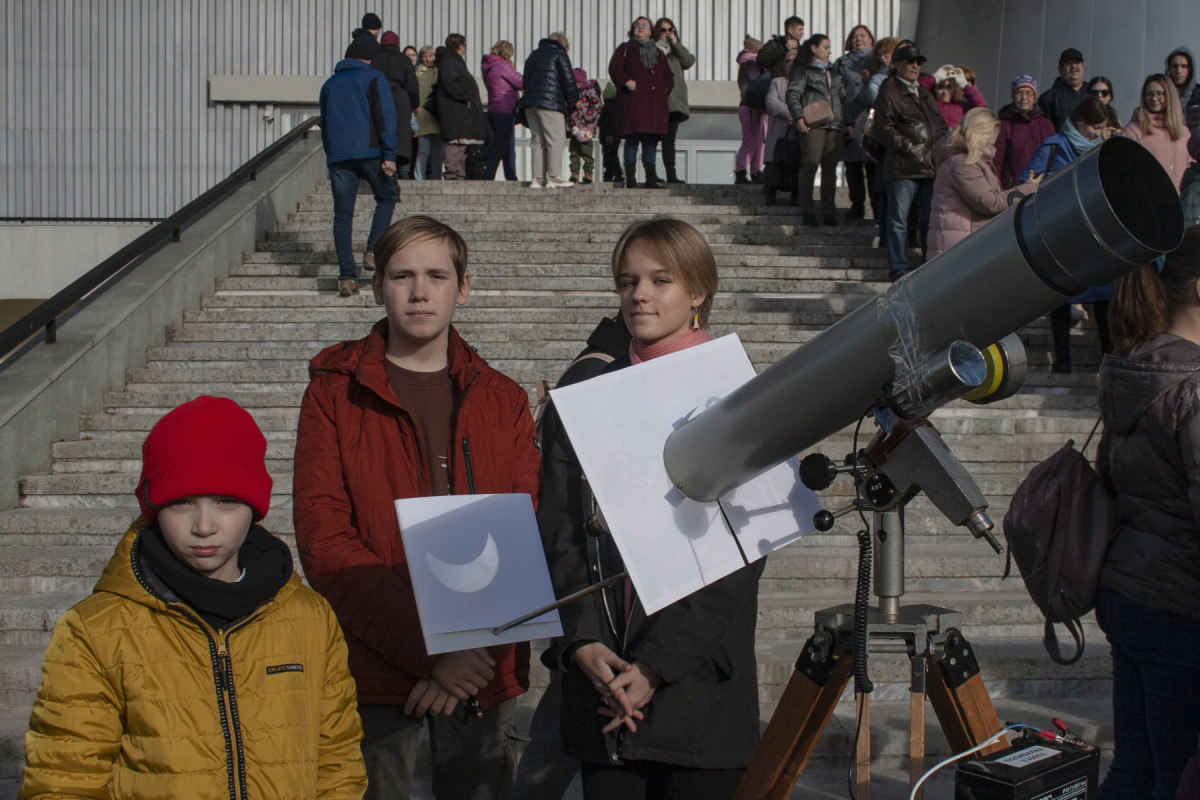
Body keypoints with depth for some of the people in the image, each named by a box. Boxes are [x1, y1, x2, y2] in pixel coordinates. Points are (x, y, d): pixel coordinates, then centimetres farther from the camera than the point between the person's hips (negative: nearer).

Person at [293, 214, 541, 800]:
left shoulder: (504, 401, 10)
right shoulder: (334, 393, 1)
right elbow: (323, 542, -8)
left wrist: (480, 647, -12)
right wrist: (429, 651, -16)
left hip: (485, 669, 2)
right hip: (374, 669, -2)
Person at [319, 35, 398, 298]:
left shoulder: (329, 84, 21)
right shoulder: (374, 77, 6)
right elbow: (385, 116, -6)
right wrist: (389, 154, -10)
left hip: (337, 155, 4)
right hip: (369, 151, -3)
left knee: (342, 215, 2)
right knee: (386, 198, 17)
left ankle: (347, 276, -6)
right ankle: (373, 252, 1)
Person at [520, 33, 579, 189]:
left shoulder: (533, 55, 25)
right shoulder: (559, 54, 3)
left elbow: (526, 81, 23)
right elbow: (568, 80, -4)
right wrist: (573, 102, 7)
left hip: (529, 102, 7)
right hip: (550, 103, -7)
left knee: (538, 140, 9)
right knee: (556, 139, -7)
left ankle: (537, 178, 3)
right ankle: (554, 177, -15)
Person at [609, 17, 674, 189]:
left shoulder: (657, 53, 24)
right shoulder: (625, 49, 10)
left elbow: (668, 76, 26)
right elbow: (614, 68, -3)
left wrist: (664, 90, 9)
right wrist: (627, 82, -16)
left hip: (655, 104, 5)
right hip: (633, 102, -5)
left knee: (652, 140, 2)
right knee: (633, 139, -10)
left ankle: (651, 179, 4)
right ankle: (630, 179, -9)